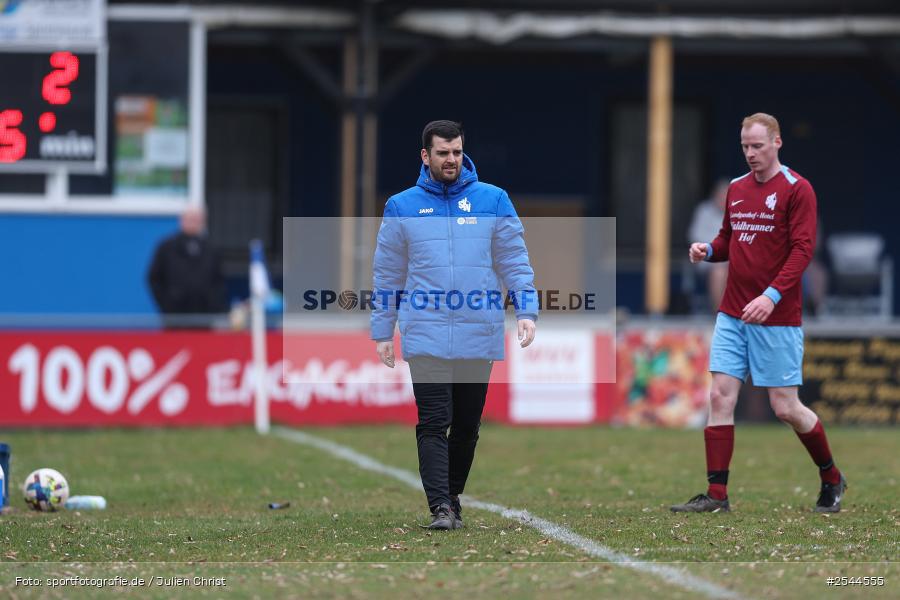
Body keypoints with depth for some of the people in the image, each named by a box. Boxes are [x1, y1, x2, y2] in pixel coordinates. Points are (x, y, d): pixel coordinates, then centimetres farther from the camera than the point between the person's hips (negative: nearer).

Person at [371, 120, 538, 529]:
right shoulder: (401, 207, 6)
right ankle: (440, 507, -15)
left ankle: (453, 498, 24)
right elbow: (387, 276, 10)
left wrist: (526, 310, -8)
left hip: (479, 336, 1)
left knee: (467, 426, 9)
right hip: (426, 337, -1)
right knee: (433, 423, -11)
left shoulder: (493, 201, 5)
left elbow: (515, 261, 4)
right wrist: (382, 333, 8)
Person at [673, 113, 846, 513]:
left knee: (785, 408, -2)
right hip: (732, 315, 6)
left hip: (777, 318, -6)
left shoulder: (796, 189, -8)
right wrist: (708, 250, -2)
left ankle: (831, 479, 20)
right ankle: (716, 495, -3)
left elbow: (802, 248, -14)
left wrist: (772, 295, -25)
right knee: (720, 397, -5)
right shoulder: (736, 188, 12)